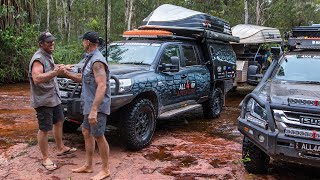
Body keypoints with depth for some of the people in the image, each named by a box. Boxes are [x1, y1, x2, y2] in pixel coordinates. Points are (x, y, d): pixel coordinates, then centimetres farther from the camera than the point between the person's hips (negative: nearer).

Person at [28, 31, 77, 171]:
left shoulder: (48, 55, 12)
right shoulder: (38, 58, -18)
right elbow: (37, 78, -33)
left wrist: (58, 68, 18)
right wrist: (55, 72, -41)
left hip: (54, 97, 10)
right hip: (43, 100, -10)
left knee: (59, 122, 19)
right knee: (44, 129, -1)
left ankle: (61, 148, 36)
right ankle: (45, 159, 10)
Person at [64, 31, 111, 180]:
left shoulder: (97, 61, -20)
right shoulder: (91, 59, 12)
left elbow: (102, 86, -28)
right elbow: (82, 79, 22)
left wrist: (94, 110, -32)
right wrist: (66, 73, 11)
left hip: (97, 106, -10)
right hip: (89, 105, 10)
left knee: (98, 137, -2)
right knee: (86, 133, 16)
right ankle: (88, 166, 28)